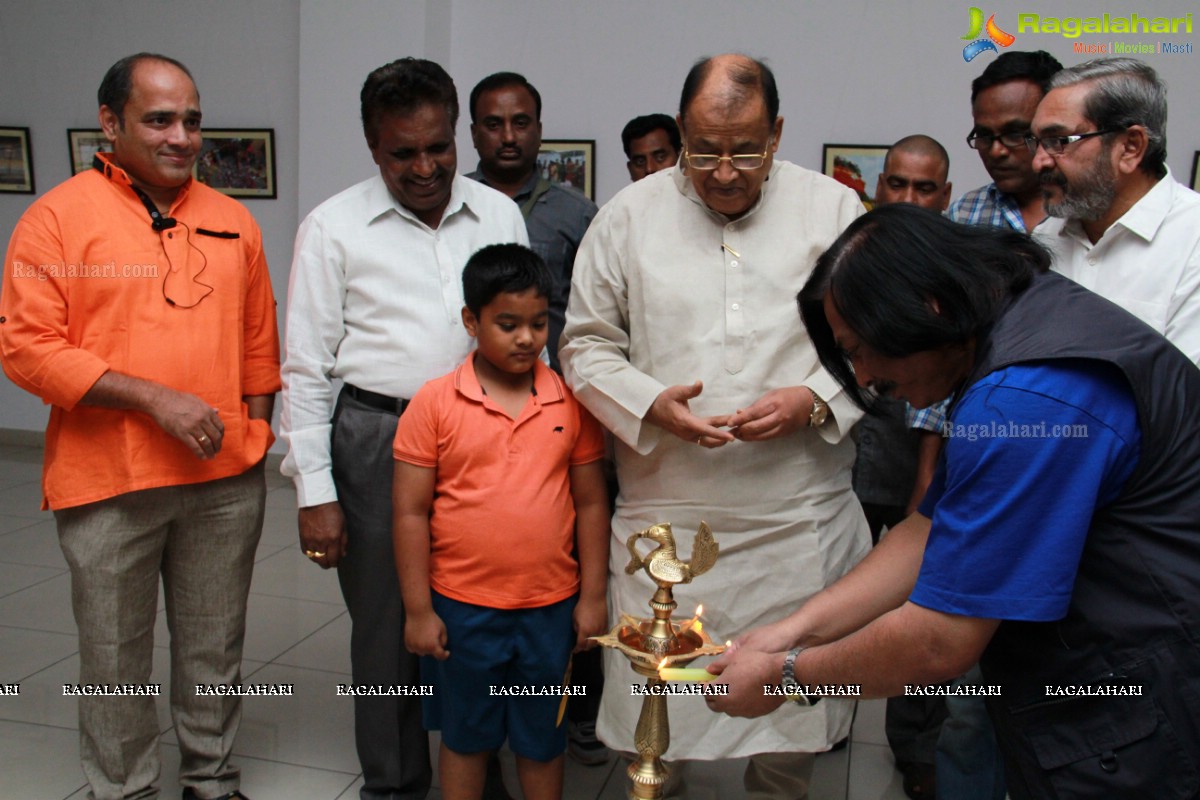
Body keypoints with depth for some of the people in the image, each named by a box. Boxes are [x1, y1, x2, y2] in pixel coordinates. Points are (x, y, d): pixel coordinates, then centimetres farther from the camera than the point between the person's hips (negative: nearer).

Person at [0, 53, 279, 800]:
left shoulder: (233, 221, 8)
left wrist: (255, 431, 6)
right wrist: (156, 398, -16)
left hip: (227, 482, 3)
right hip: (109, 483, -3)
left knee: (215, 648, 15)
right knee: (116, 657, 10)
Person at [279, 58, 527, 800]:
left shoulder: (500, 214, 6)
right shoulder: (335, 228, -1)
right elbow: (307, 368, -1)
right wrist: (316, 492, -4)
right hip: (377, 440, -1)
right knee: (387, 626, 10)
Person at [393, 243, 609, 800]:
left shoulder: (571, 402, -2)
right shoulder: (434, 404, -7)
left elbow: (591, 503, 3)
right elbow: (410, 513, -5)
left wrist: (593, 598, 2)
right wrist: (418, 610, -5)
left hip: (551, 608, 1)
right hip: (462, 608, -1)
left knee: (542, 737, 19)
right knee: (466, 737, 18)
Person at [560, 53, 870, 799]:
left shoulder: (834, 208, 3)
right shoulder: (629, 215, 4)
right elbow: (586, 344, 7)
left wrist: (815, 400, -12)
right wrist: (649, 403, -11)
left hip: (801, 520, 0)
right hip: (663, 518, 0)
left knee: (794, 705, 13)